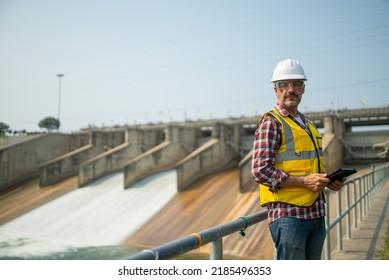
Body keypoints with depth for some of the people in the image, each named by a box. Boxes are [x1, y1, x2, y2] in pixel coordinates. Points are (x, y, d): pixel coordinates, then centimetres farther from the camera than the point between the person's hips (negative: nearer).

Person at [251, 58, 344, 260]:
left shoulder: (307, 124, 19)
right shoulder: (270, 123, -7)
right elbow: (260, 171, -16)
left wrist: (328, 180, 7)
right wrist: (304, 181, -21)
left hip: (316, 213, 8)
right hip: (288, 213, -8)